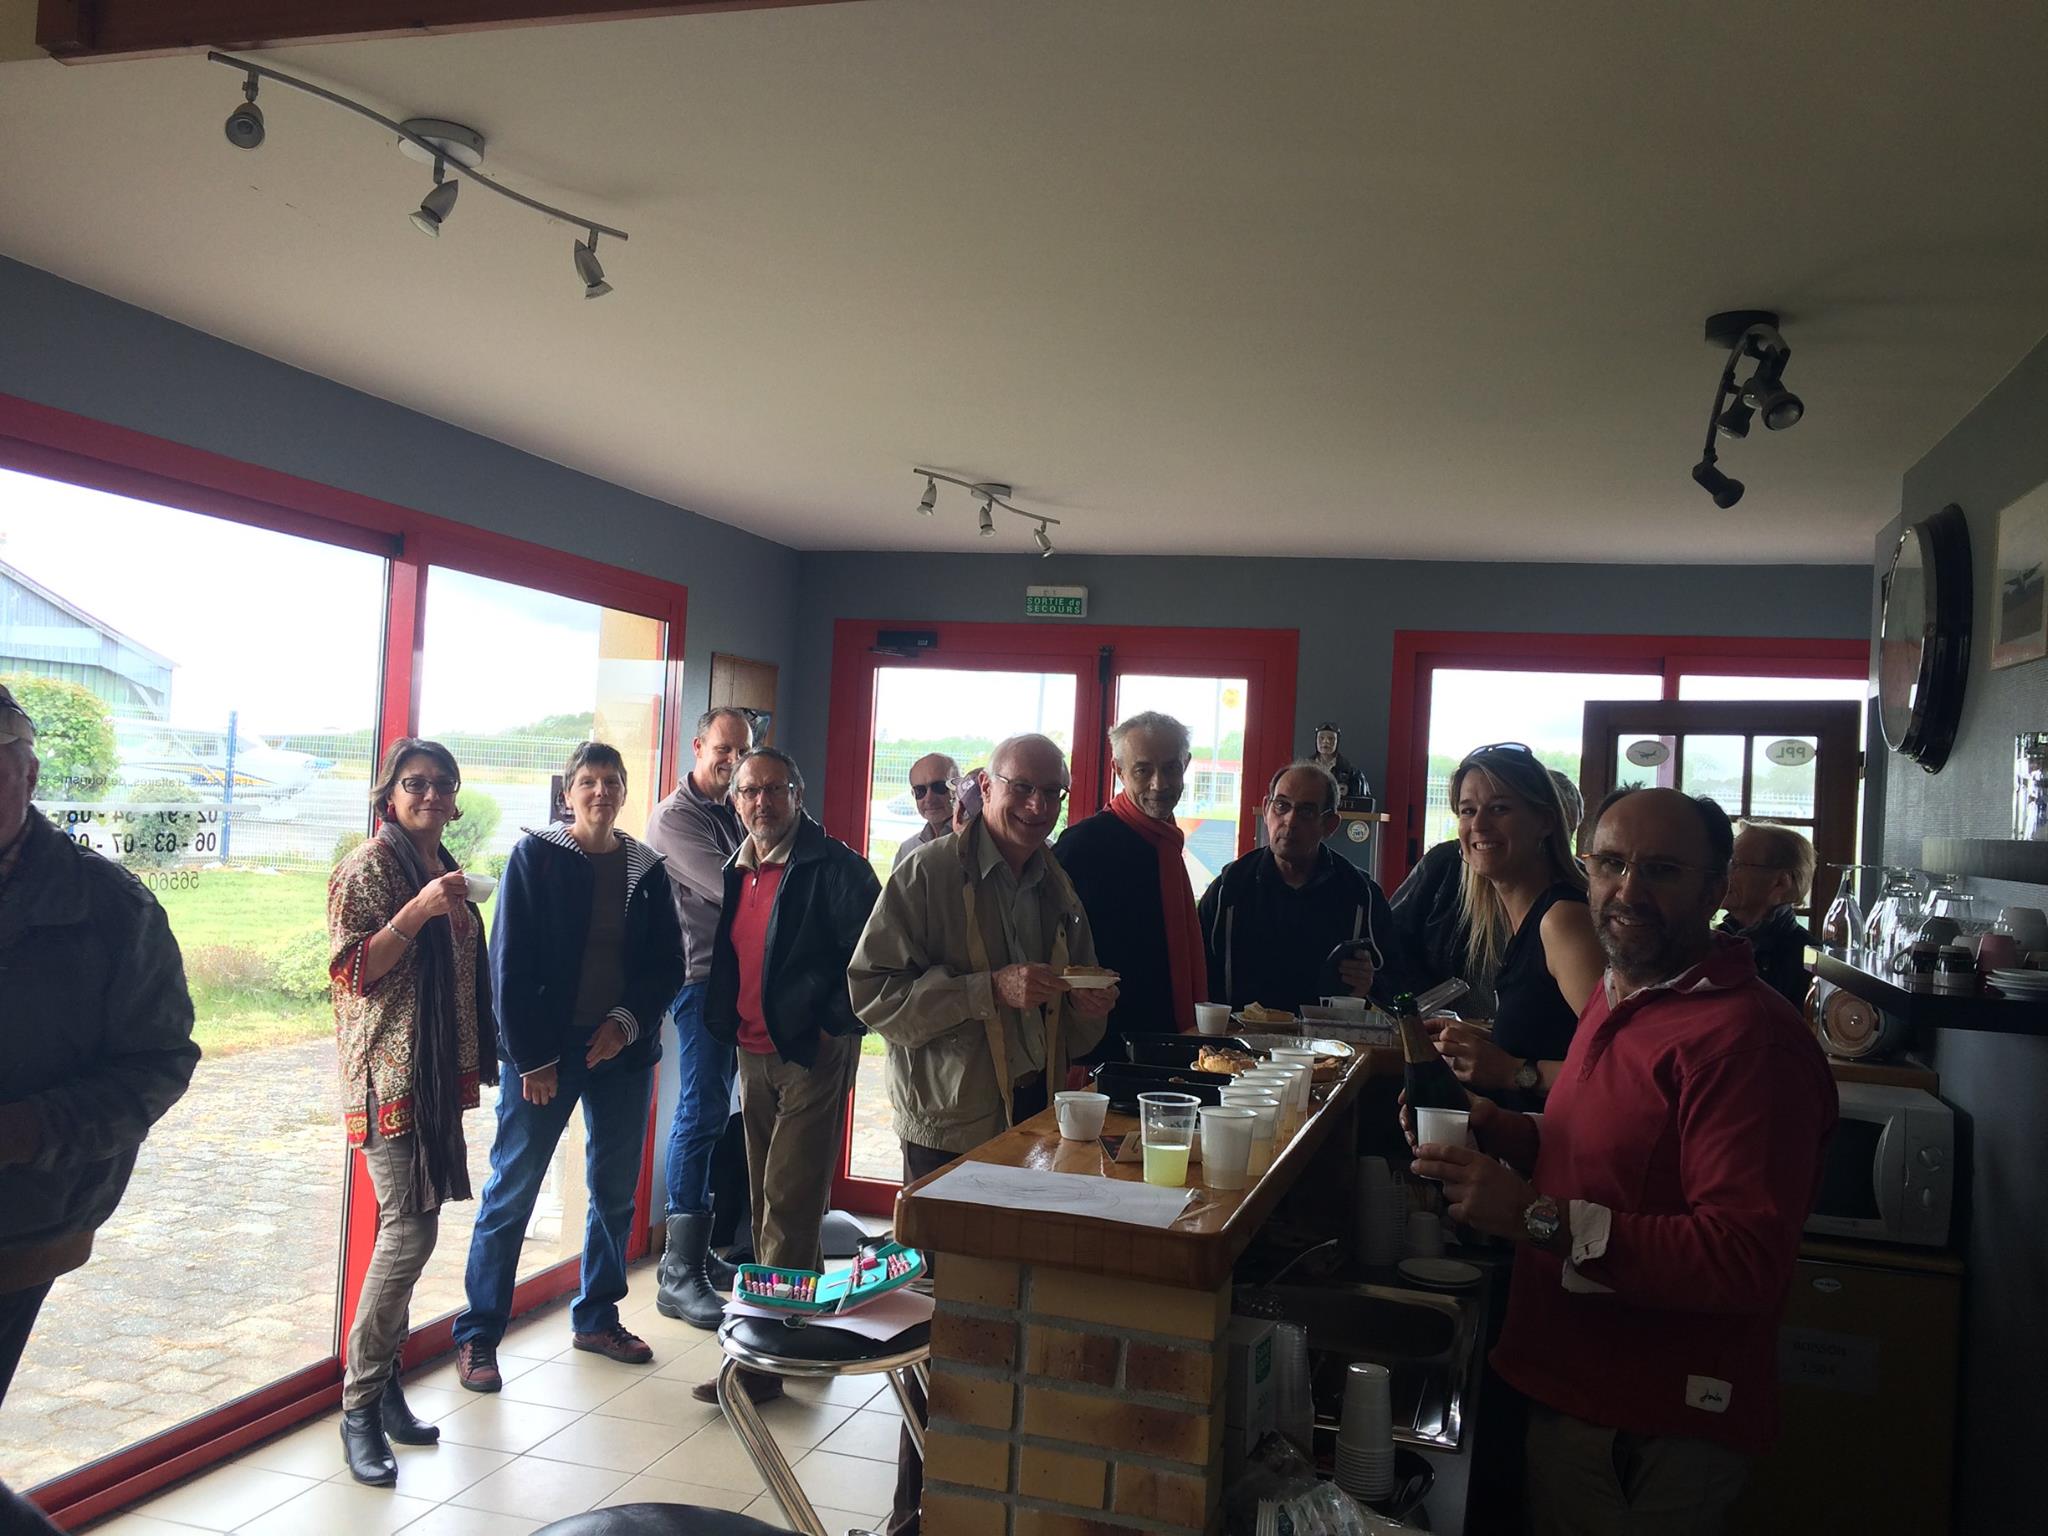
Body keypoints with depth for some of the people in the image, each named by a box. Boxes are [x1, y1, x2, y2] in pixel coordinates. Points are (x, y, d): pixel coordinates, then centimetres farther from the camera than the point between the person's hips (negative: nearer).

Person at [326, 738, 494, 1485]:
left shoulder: (445, 869, 15)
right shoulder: (368, 867, -8)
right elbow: (350, 974, -14)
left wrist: (477, 1057, 17)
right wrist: (419, 910, -24)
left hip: (441, 1073, 7)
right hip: (389, 1073, -7)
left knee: (411, 1226, 9)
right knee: (411, 1227, -11)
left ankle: (384, 1381, 20)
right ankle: (360, 1406, 0)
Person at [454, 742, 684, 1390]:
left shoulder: (645, 868, 6)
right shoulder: (535, 856, -5)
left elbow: (668, 964, 8)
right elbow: (511, 963, -8)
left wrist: (627, 1021, -8)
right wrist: (532, 1057, -12)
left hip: (622, 1048, 4)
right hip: (544, 1050, -4)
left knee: (616, 1191, 12)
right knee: (511, 1192, 0)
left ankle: (596, 1318, 29)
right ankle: (477, 1336, 12)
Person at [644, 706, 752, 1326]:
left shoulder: (731, 813, 18)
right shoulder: (676, 817, -7)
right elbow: (729, 887, -18)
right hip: (701, 976, -8)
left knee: (710, 1113, 13)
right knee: (702, 1113, -10)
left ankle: (692, 1253, 23)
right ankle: (680, 1275, -7)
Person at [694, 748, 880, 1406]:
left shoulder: (834, 867, -12)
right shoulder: (738, 873, 11)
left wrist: (834, 1024, -14)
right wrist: (725, 1024, 15)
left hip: (814, 1054, -8)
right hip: (753, 1054, 8)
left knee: (789, 1203, -6)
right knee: (767, 1199, 13)